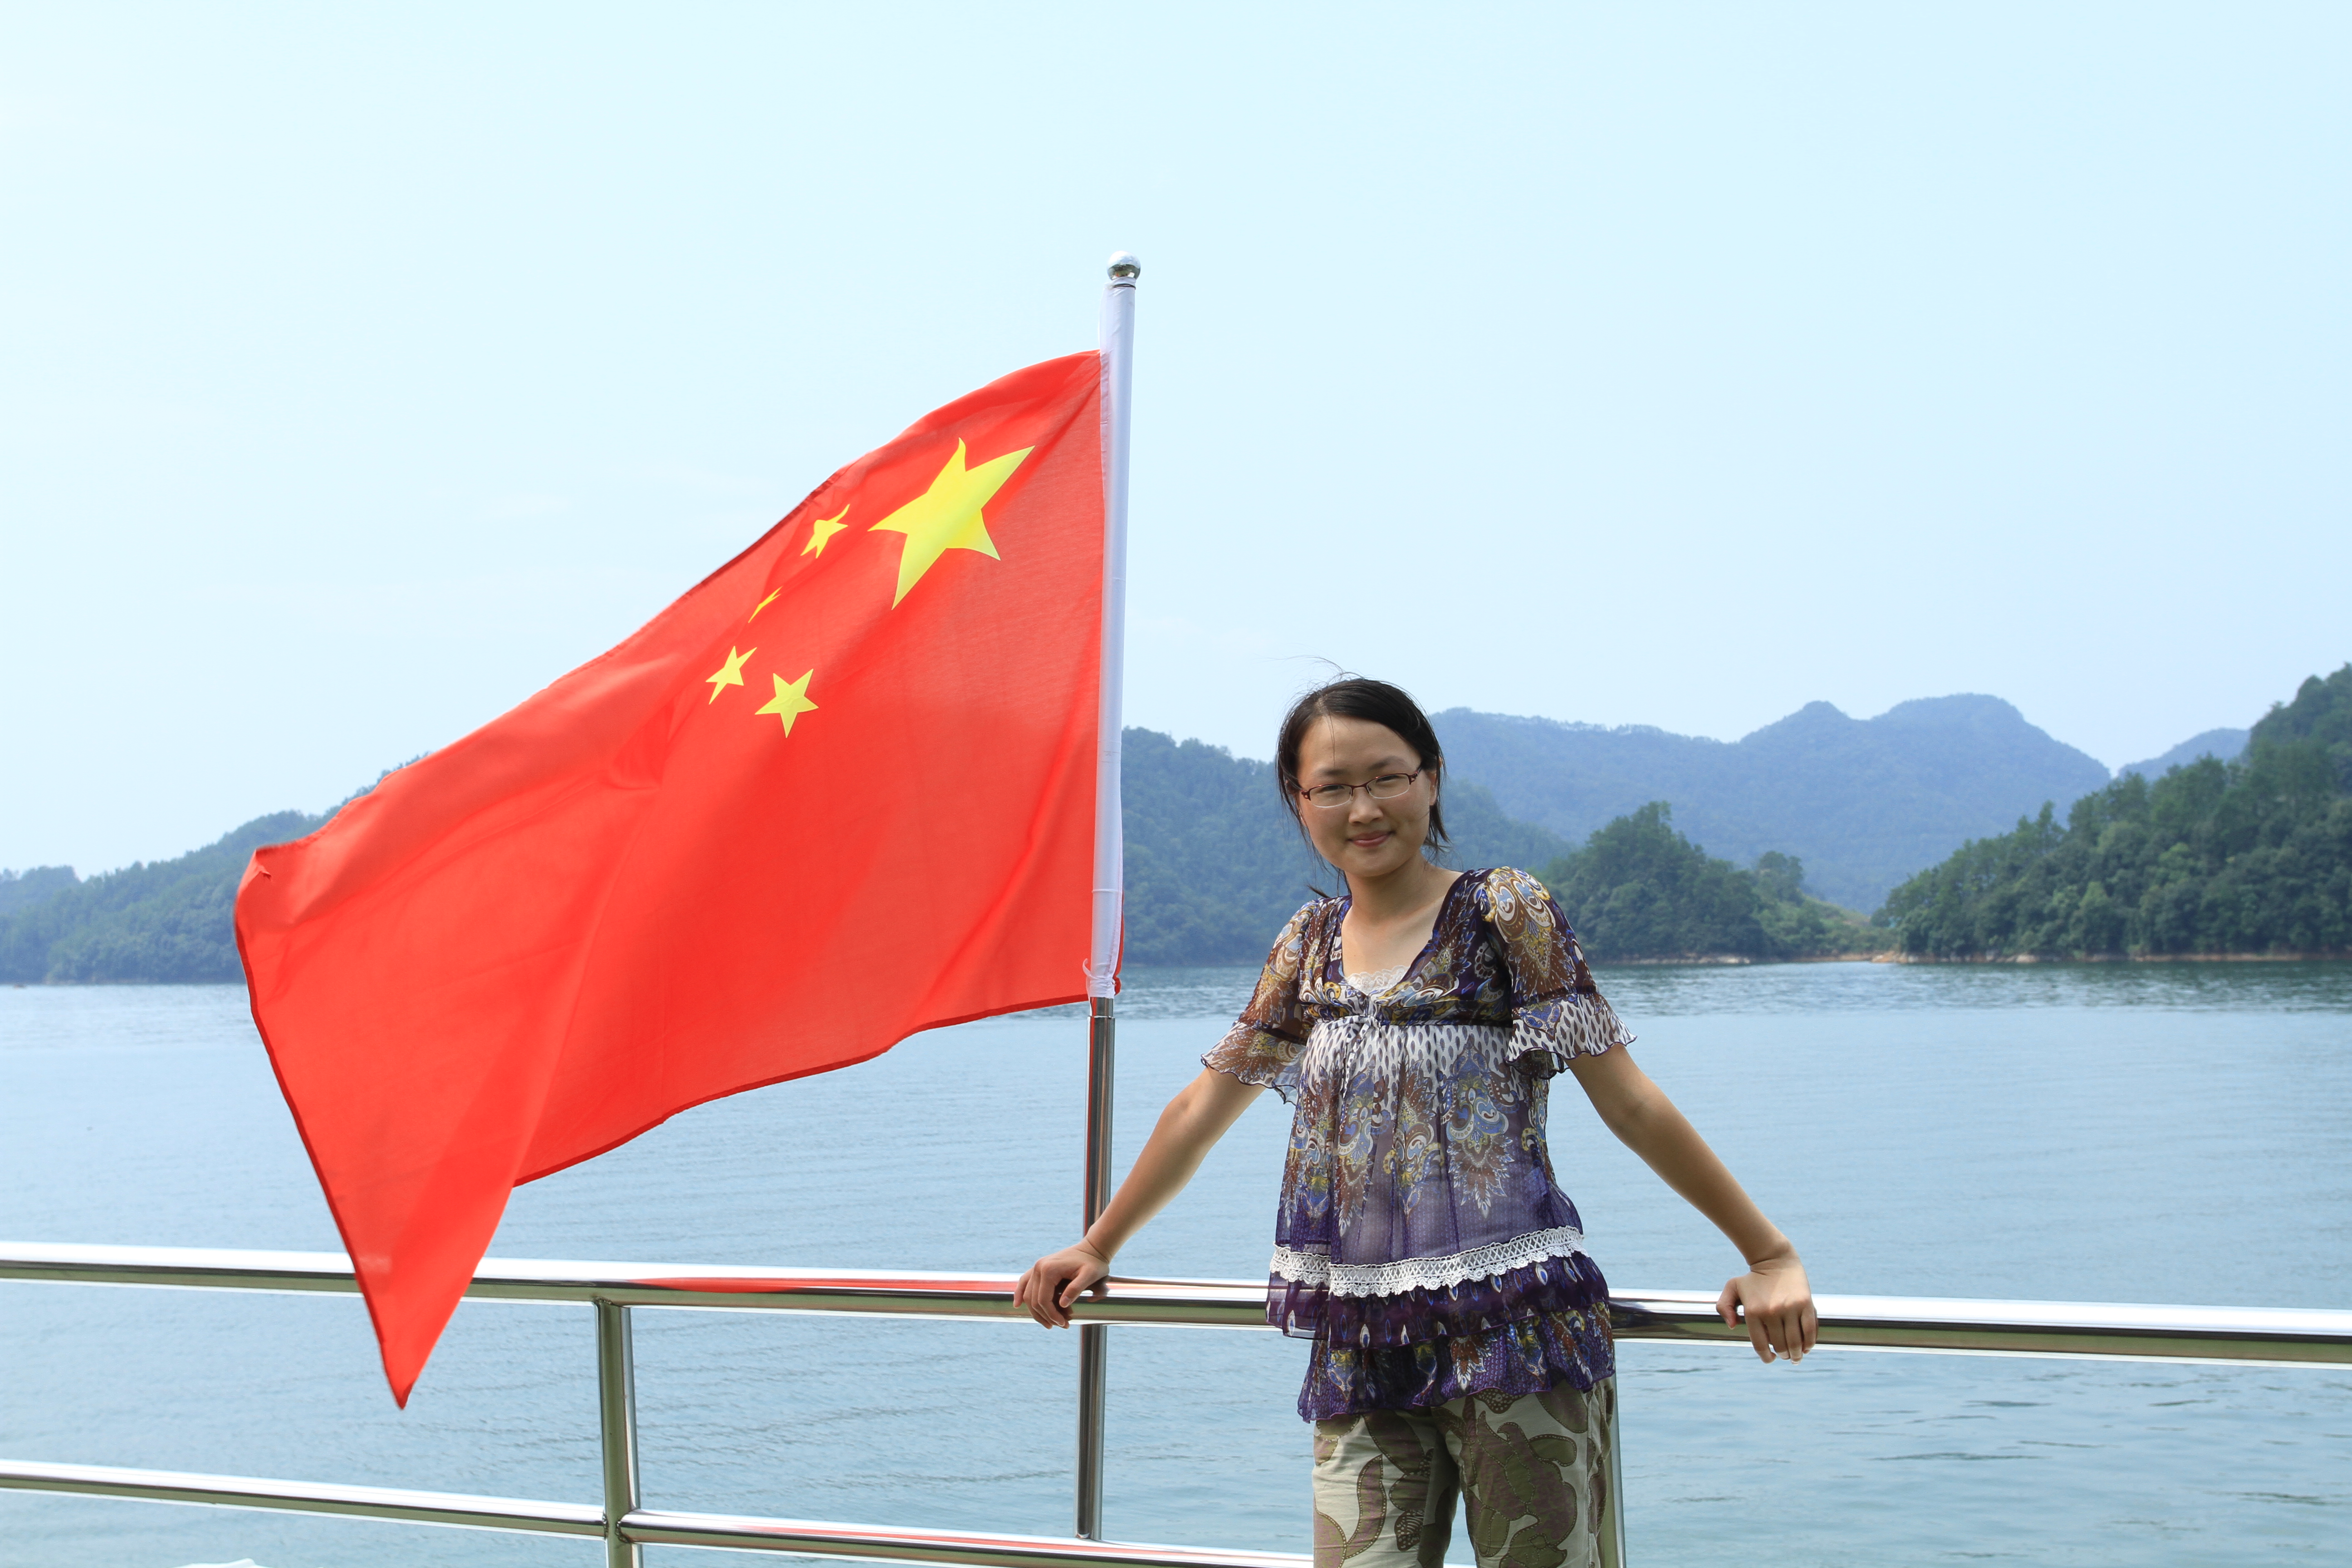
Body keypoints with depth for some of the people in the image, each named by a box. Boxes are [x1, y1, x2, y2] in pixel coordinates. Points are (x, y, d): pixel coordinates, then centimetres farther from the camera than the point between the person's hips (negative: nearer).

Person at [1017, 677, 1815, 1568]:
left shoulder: (1503, 912, -2)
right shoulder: (1309, 946, 12)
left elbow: (1629, 1103, -3)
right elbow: (1200, 1109, 22)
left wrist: (1770, 1255, -5)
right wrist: (1096, 1249, 27)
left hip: (1516, 1332, -4)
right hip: (1361, 1354, 4)